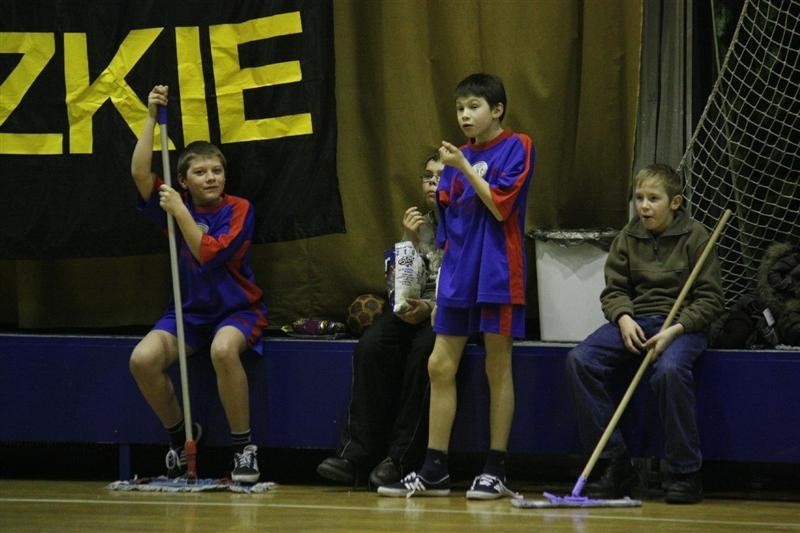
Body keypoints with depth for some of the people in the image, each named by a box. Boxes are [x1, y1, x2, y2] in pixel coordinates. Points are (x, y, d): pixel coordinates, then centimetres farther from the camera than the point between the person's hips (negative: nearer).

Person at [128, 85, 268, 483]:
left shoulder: (238, 210, -6)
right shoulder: (175, 205, 4)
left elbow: (210, 253, -20)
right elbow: (140, 173, -11)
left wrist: (181, 213, -20)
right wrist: (152, 118, -14)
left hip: (237, 310, -4)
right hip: (188, 311, 4)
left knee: (223, 349, -40)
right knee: (143, 358, -25)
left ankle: (244, 447, -24)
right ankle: (178, 432, 3)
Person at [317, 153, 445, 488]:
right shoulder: (420, 224, 17)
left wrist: (430, 307, -21)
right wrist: (410, 241, -4)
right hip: (416, 308, 5)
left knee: (423, 351, -36)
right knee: (371, 347, -25)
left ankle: (399, 457, -34)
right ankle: (356, 452, -30)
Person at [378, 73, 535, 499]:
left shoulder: (516, 147, -4)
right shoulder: (458, 155, 12)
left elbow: (500, 207, -14)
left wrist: (464, 168, -15)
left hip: (496, 276, -6)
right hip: (458, 274, 6)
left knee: (498, 369, 1)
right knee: (440, 366, 3)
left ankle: (495, 471, 6)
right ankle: (434, 471, 7)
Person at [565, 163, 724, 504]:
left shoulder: (695, 237, -2)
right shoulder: (628, 238, 10)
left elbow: (709, 298, -4)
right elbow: (614, 289, 12)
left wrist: (675, 330, -18)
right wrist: (624, 318, -10)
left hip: (683, 325, -5)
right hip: (634, 320, 5)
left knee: (670, 369, -38)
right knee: (579, 360, -21)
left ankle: (684, 474, -24)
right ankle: (613, 464, -15)